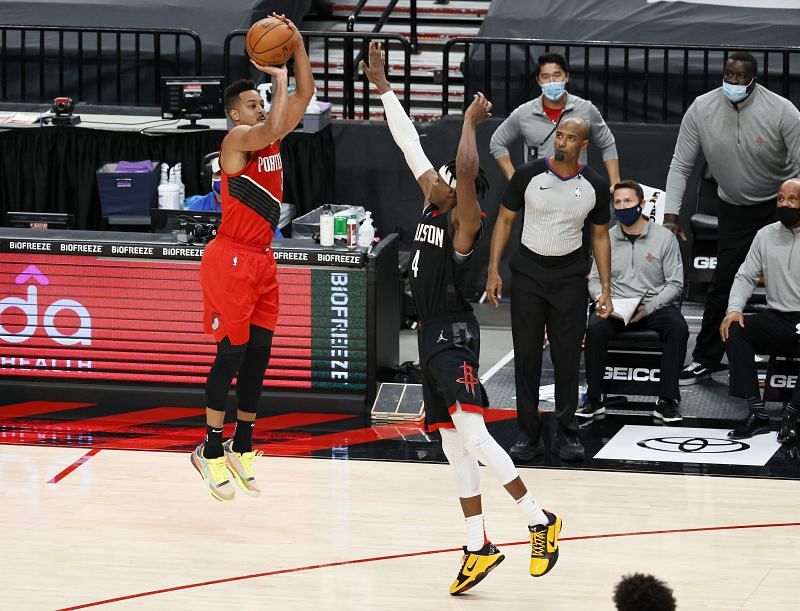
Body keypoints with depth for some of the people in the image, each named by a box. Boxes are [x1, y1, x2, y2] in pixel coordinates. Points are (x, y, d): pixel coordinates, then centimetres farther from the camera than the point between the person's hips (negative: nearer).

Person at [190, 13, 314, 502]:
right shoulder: (238, 138, -12)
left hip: (262, 259, 8)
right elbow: (273, 129, -33)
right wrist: (279, 76, -22)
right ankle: (211, 450, 2)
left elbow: (305, 94, 10)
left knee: (259, 355, 8)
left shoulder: (269, 139, 10)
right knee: (232, 353, -6)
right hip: (231, 259, -8)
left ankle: (242, 448, 17)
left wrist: (296, 45, -2)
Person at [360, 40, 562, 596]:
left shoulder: (464, 220, -10)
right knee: (453, 445, 10)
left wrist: (471, 121, -16)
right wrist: (382, 87, 16)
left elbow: (465, 170, -29)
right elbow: (410, 146, 15)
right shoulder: (432, 207, 11)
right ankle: (479, 548, 14)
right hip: (432, 336, 9)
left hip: (455, 337, -9)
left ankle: (540, 522, -13)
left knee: (472, 436, -19)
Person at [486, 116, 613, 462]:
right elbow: (504, 220, 1)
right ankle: (529, 435, 9)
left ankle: (567, 434, 12)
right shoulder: (529, 175, -8)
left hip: (569, 275, 0)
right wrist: (493, 270, -6)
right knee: (526, 355, 2)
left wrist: (605, 289, 1)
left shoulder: (595, 186, -4)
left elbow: (600, 236, 6)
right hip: (528, 272, 0)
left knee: (568, 356, 2)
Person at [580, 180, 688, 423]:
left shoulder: (664, 237, 0)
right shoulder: (607, 239, 7)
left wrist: (648, 308, -15)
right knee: (595, 328, -30)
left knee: (678, 328, -32)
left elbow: (675, 284, -1)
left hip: (655, 305, -1)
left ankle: (667, 400, -24)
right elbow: (594, 280, 10)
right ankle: (594, 399, -18)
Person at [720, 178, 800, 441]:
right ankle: (756, 412, -24)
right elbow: (746, 277, 13)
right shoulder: (766, 236, 14)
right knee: (734, 330, -22)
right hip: (777, 319, 5)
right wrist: (734, 309, -7)